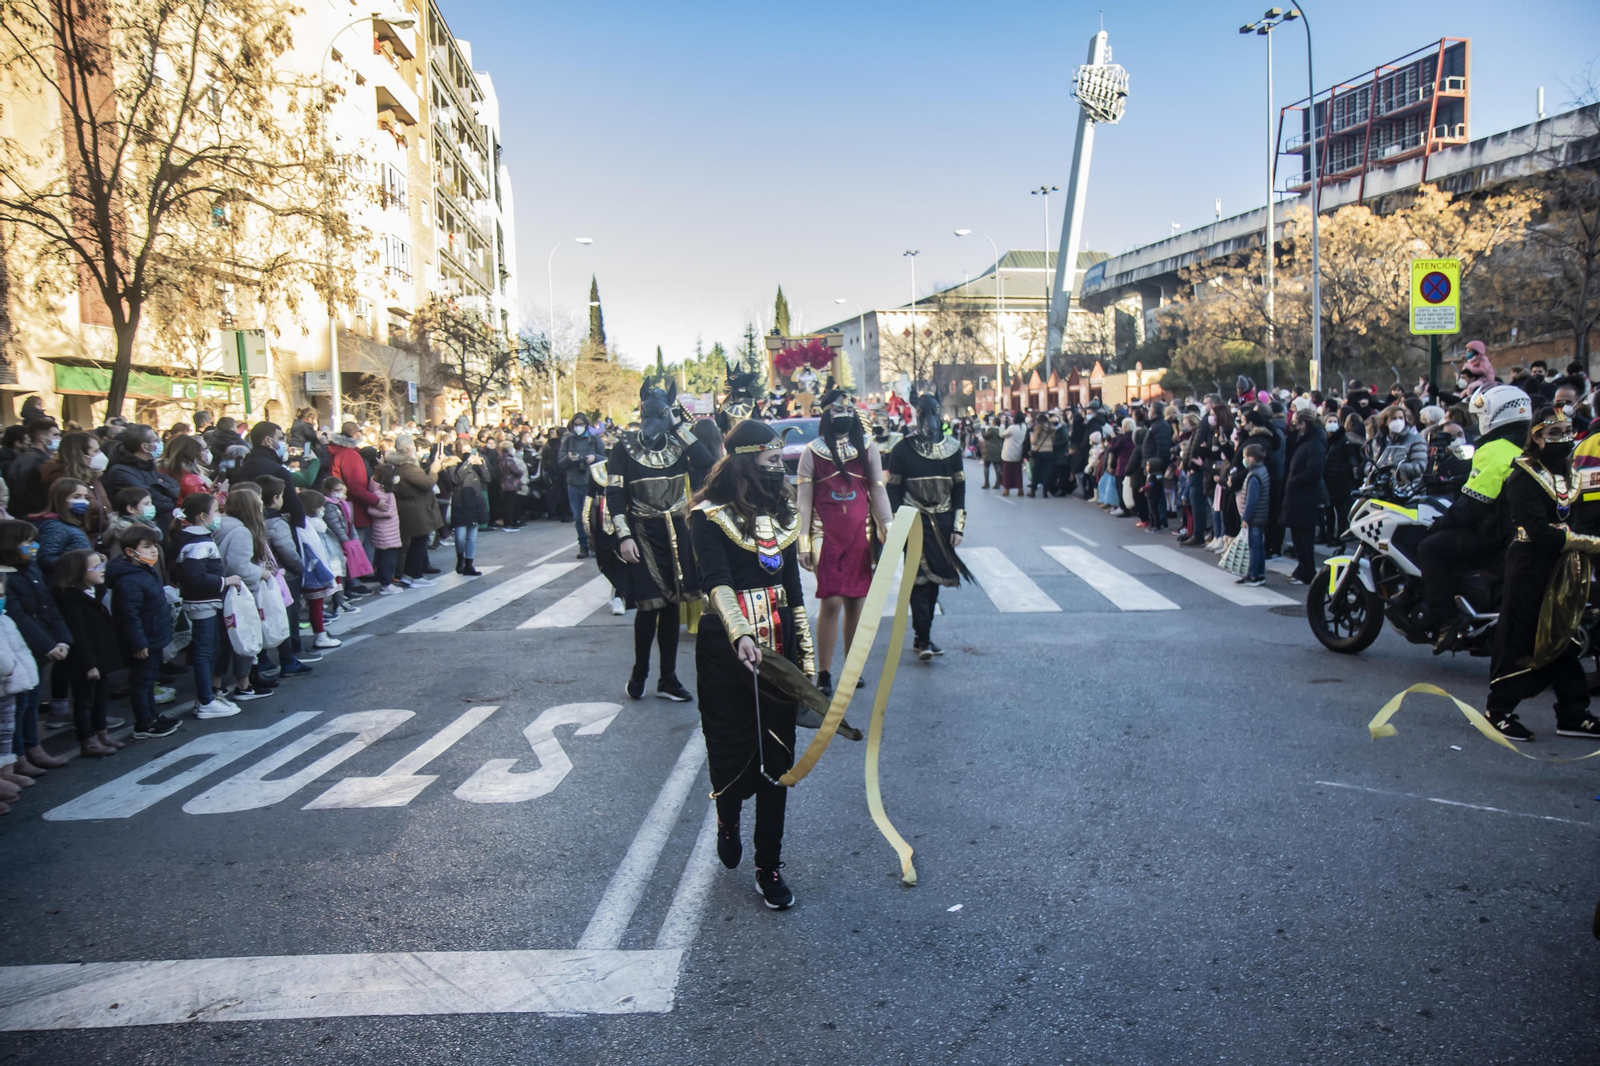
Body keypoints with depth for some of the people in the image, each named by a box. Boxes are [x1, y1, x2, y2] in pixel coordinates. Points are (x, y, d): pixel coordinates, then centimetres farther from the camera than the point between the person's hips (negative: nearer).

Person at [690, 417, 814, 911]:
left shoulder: (781, 513, 11)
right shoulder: (710, 516, -7)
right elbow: (717, 583, -22)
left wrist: (806, 656, 16)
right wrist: (739, 636, -38)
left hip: (778, 648, 4)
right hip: (727, 650, -4)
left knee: (776, 756, 5)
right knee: (733, 752, 6)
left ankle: (769, 867, 17)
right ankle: (728, 821, 41)